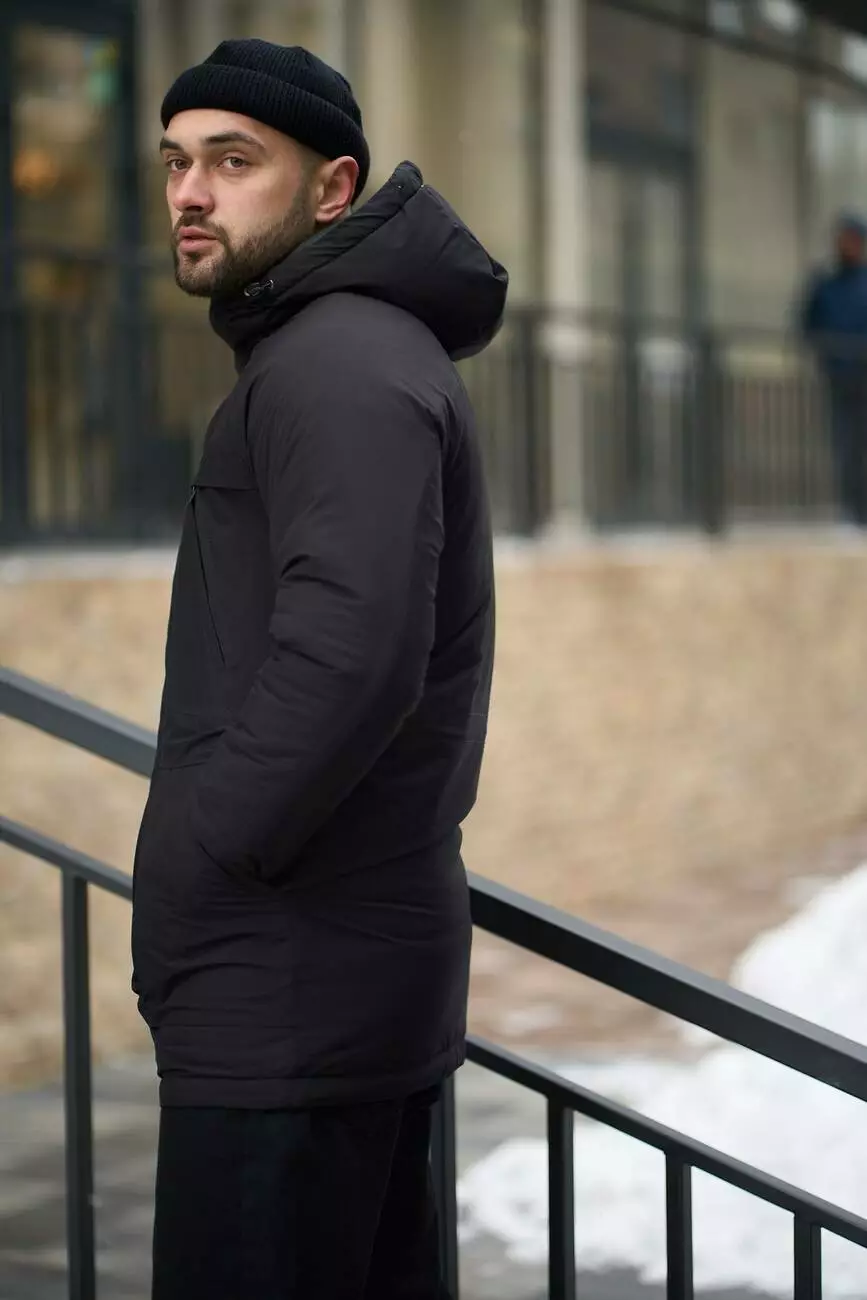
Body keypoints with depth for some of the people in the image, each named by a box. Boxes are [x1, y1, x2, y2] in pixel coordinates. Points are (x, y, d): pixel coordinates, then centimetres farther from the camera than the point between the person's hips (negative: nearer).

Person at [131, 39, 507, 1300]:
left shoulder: (340, 366, -15)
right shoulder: (367, 350, 19)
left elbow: (350, 654, -29)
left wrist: (206, 860, -17)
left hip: (289, 998, -10)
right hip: (360, 975, 10)